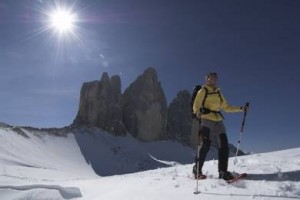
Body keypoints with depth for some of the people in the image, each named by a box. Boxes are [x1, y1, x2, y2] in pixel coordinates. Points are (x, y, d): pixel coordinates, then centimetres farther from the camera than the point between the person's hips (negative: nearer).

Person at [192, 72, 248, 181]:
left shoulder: (219, 93, 24)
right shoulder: (203, 91, 7)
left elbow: (226, 107, 27)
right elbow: (196, 105, -4)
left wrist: (240, 109, 16)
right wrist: (197, 112, -27)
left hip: (218, 122, 6)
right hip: (206, 120, -6)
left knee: (224, 145, -5)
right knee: (205, 145, -16)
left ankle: (223, 172, 1)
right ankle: (197, 169, -5)